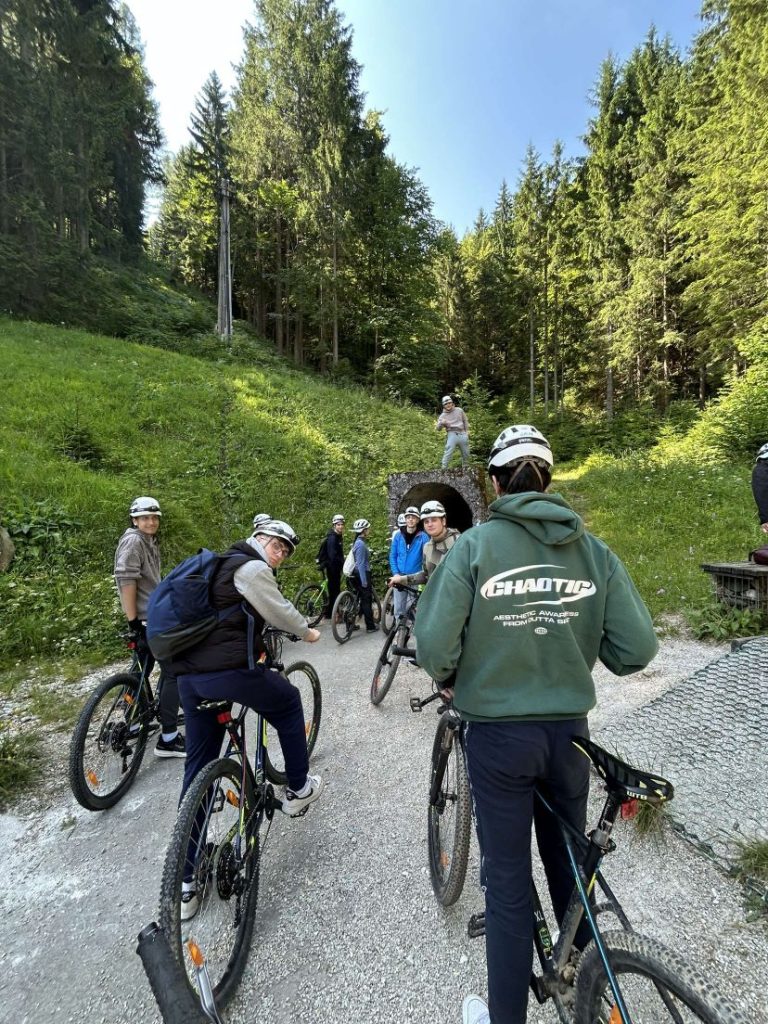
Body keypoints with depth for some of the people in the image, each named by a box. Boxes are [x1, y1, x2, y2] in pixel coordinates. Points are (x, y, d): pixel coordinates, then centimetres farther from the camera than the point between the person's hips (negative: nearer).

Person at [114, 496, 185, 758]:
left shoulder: (150, 542, 16)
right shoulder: (133, 541, -14)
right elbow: (126, 581, -21)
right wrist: (134, 623, -23)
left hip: (155, 615, 10)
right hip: (148, 618, -10)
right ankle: (168, 739, -2)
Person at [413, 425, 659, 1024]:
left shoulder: (475, 545, -15)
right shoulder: (594, 550, -6)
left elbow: (435, 642, -18)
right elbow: (638, 647, -7)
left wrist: (448, 681, 3)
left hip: (497, 734, -3)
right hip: (569, 731, 4)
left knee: (507, 881, 15)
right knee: (568, 862, 28)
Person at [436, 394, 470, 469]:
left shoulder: (459, 410, 6)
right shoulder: (443, 415, 0)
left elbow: (465, 421, 18)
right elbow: (438, 428, -6)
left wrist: (467, 430, 11)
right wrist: (441, 423, -28)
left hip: (462, 434, 3)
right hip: (452, 434, -3)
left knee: (466, 453, 14)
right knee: (448, 452, -19)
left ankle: (465, 467, 36)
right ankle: (444, 468, -14)